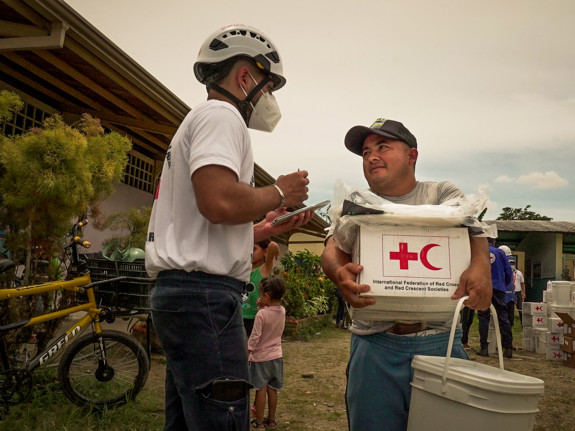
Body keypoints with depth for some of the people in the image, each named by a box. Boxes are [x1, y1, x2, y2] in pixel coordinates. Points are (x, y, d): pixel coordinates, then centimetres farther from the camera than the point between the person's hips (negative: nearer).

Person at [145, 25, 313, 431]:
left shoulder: (198, 122, 26)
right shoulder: (220, 114, -5)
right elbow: (220, 201, -24)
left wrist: (266, 229, 22)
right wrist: (279, 193, -6)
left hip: (180, 290, 11)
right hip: (205, 294, -11)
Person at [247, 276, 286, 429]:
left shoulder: (261, 314, -21)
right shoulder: (282, 311, -2)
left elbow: (255, 337, -18)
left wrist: (247, 352, -9)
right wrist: (263, 308, 5)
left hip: (261, 357, -6)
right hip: (276, 356, 6)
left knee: (261, 389, 3)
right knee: (272, 389, 13)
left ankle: (259, 422, 12)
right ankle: (271, 420, 23)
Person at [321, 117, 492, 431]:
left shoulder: (443, 194, 10)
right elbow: (333, 249, -4)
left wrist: (480, 265, -31)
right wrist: (339, 273, -28)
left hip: (440, 342, 0)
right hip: (374, 345, 1)